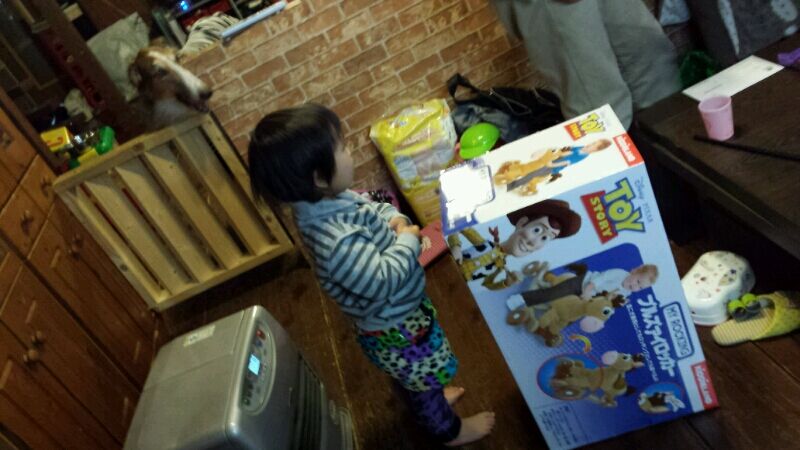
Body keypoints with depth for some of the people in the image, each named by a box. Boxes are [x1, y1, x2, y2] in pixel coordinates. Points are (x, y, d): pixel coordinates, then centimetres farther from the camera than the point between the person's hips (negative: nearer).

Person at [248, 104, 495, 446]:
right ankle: (449, 430, 50)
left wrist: (391, 217, -13)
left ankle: (431, 399, 64)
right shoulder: (336, 240, -41)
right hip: (395, 328, -8)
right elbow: (383, 280, -37)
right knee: (426, 378, 21)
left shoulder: (326, 201, -12)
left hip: (395, 315, 8)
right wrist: (407, 240, -23)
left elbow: (365, 207, 6)